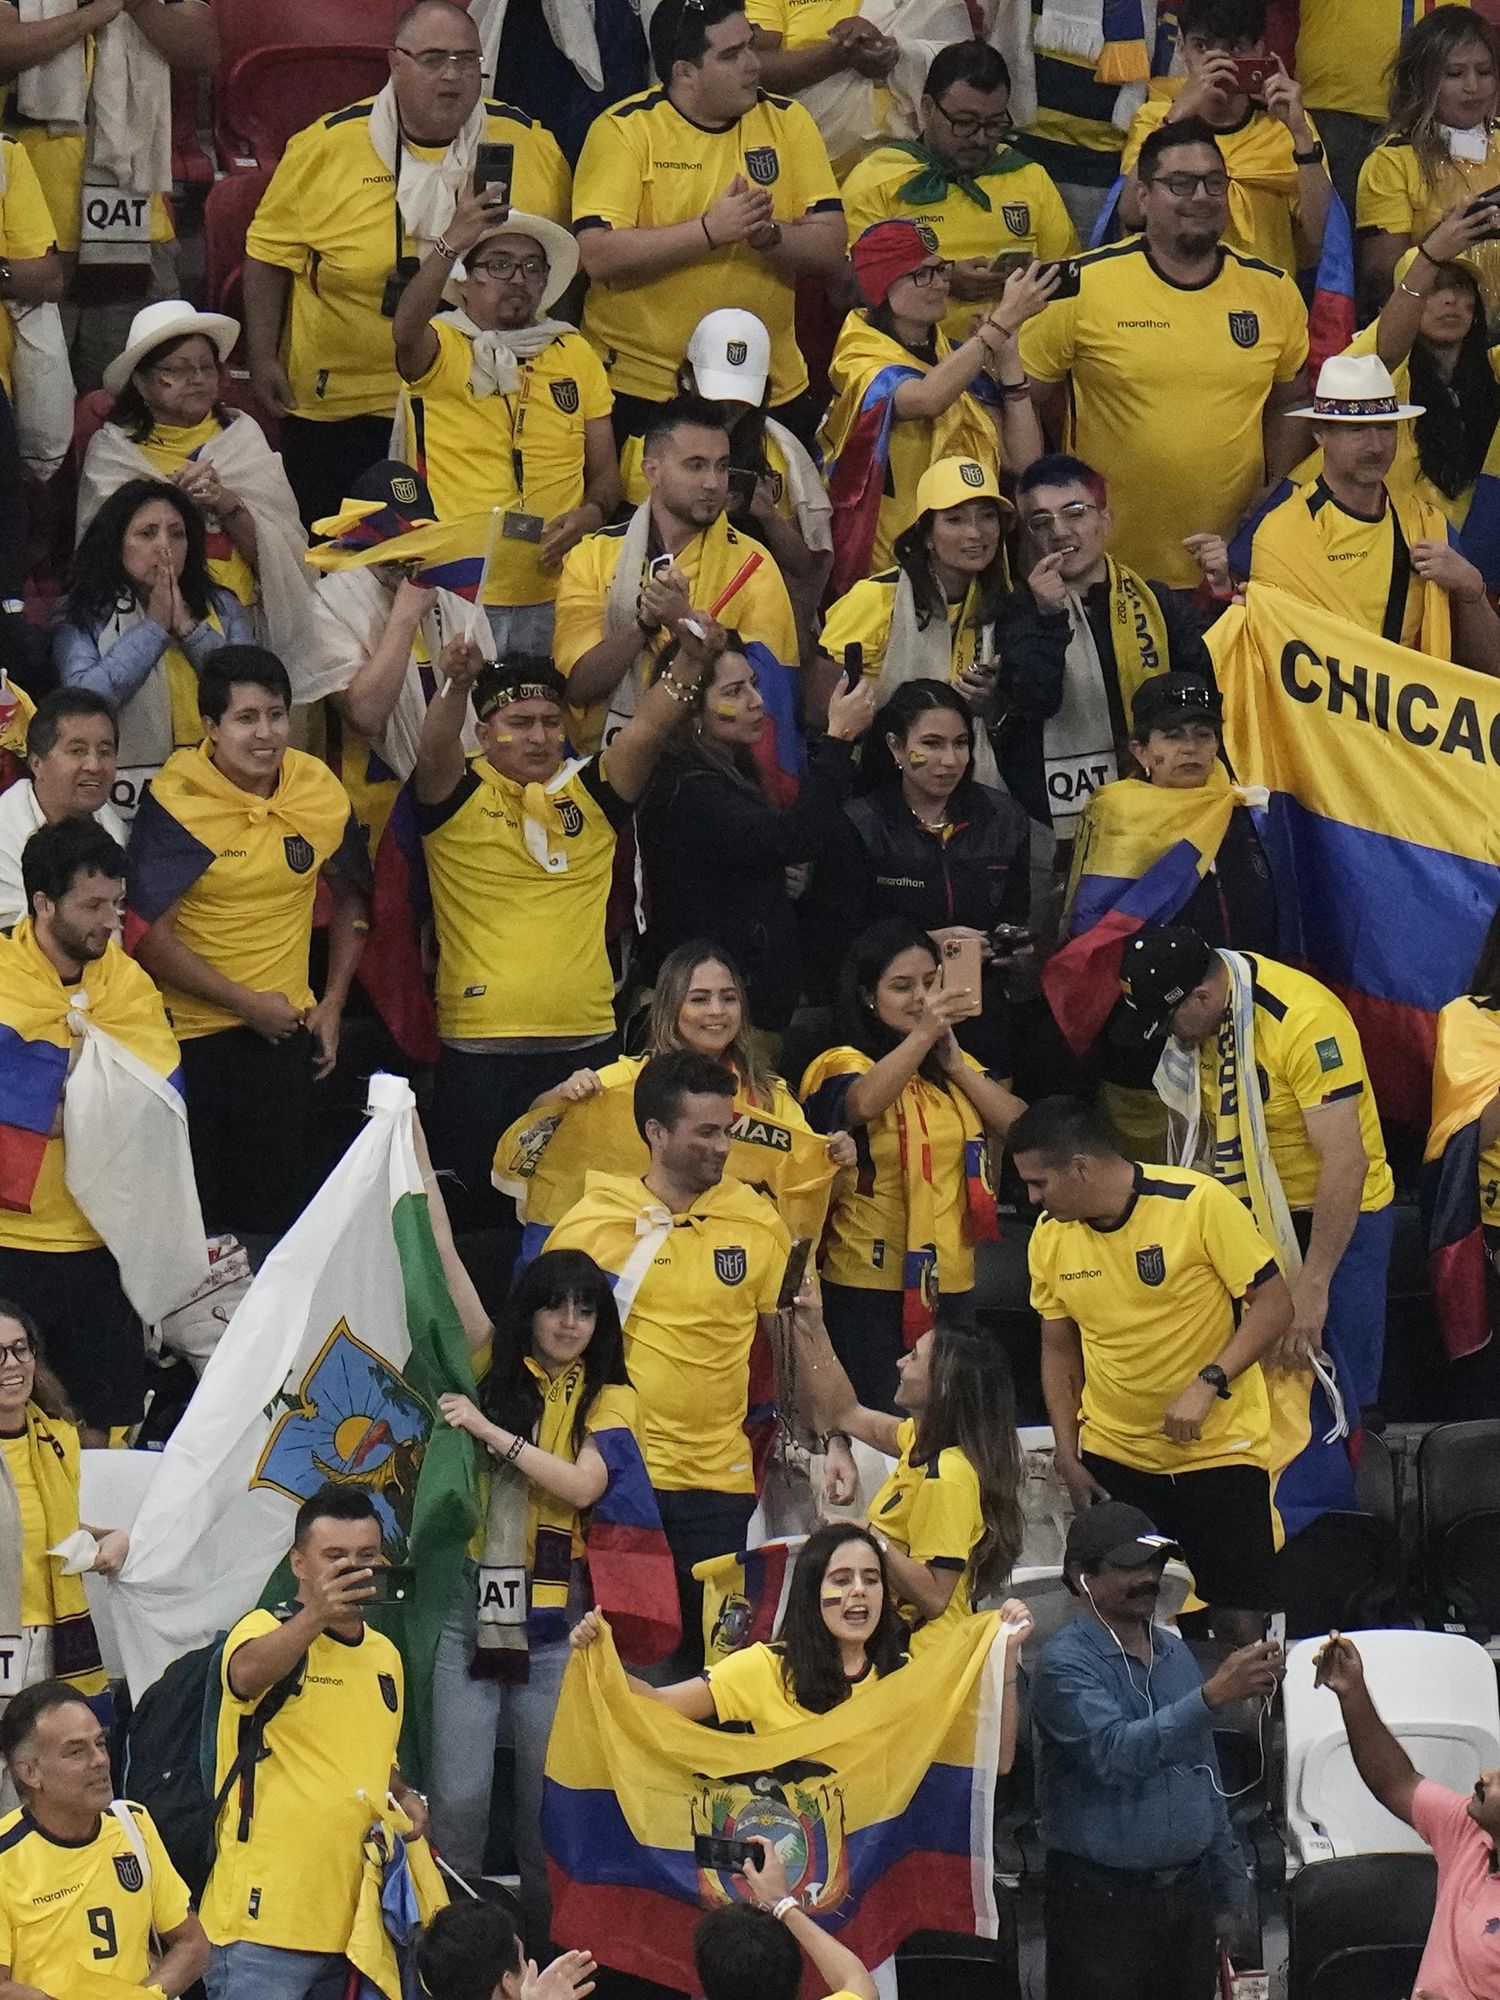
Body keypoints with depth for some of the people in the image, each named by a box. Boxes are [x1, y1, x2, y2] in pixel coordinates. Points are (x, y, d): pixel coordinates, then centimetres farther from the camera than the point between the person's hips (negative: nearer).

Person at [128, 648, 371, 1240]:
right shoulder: (176, 803, -14)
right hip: (191, 1032, -4)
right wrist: (247, 1003, -13)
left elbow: (350, 898, 17)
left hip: (285, 1035, 4)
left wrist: (333, 1003, 8)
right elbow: (150, 938, -15)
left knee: (273, 1212, 8)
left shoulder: (319, 791, 0)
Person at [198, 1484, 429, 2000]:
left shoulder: (385, 1656, 16)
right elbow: (247, 1673, -33)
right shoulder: (268, 1631, -6)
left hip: (353, 1916, 7)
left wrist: (404, 1798, 10)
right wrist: (315, 1616, -51)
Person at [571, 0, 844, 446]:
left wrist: (767, 234, -22)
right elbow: (597, 256, -19)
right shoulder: (623, 130, -7)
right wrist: (710, 230, -24)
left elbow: (830, 250, -2)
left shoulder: (785, 122, 4)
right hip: (642, 389, -3)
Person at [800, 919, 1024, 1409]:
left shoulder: (956, 1067, 15)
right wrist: (922, 1035, -40)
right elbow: (863, 1103, -29)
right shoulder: (843, 1065, -6)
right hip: (871, 1290, -6)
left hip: (950, 1284, 6)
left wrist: (957, 1067, -6)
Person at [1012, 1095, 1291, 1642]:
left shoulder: (1199, 1203, -15)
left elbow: (1274, 1305, -12)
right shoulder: (1049, 1237, 1)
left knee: (1239, 1624, -5)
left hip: (1218, 1449, -4)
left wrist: (1208, 1383, -23)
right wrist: (1068, 1457, 5)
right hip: (1113, 1457, 4)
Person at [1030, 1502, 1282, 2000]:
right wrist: (1213, 1695, -36)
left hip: (1187, 1893, 6)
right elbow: (1117, 1752, -26)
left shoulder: (1174, 1654, 12)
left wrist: (1228, 1892, 17)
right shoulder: (1066, 1663, -9)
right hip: (1102, 1898, -6)